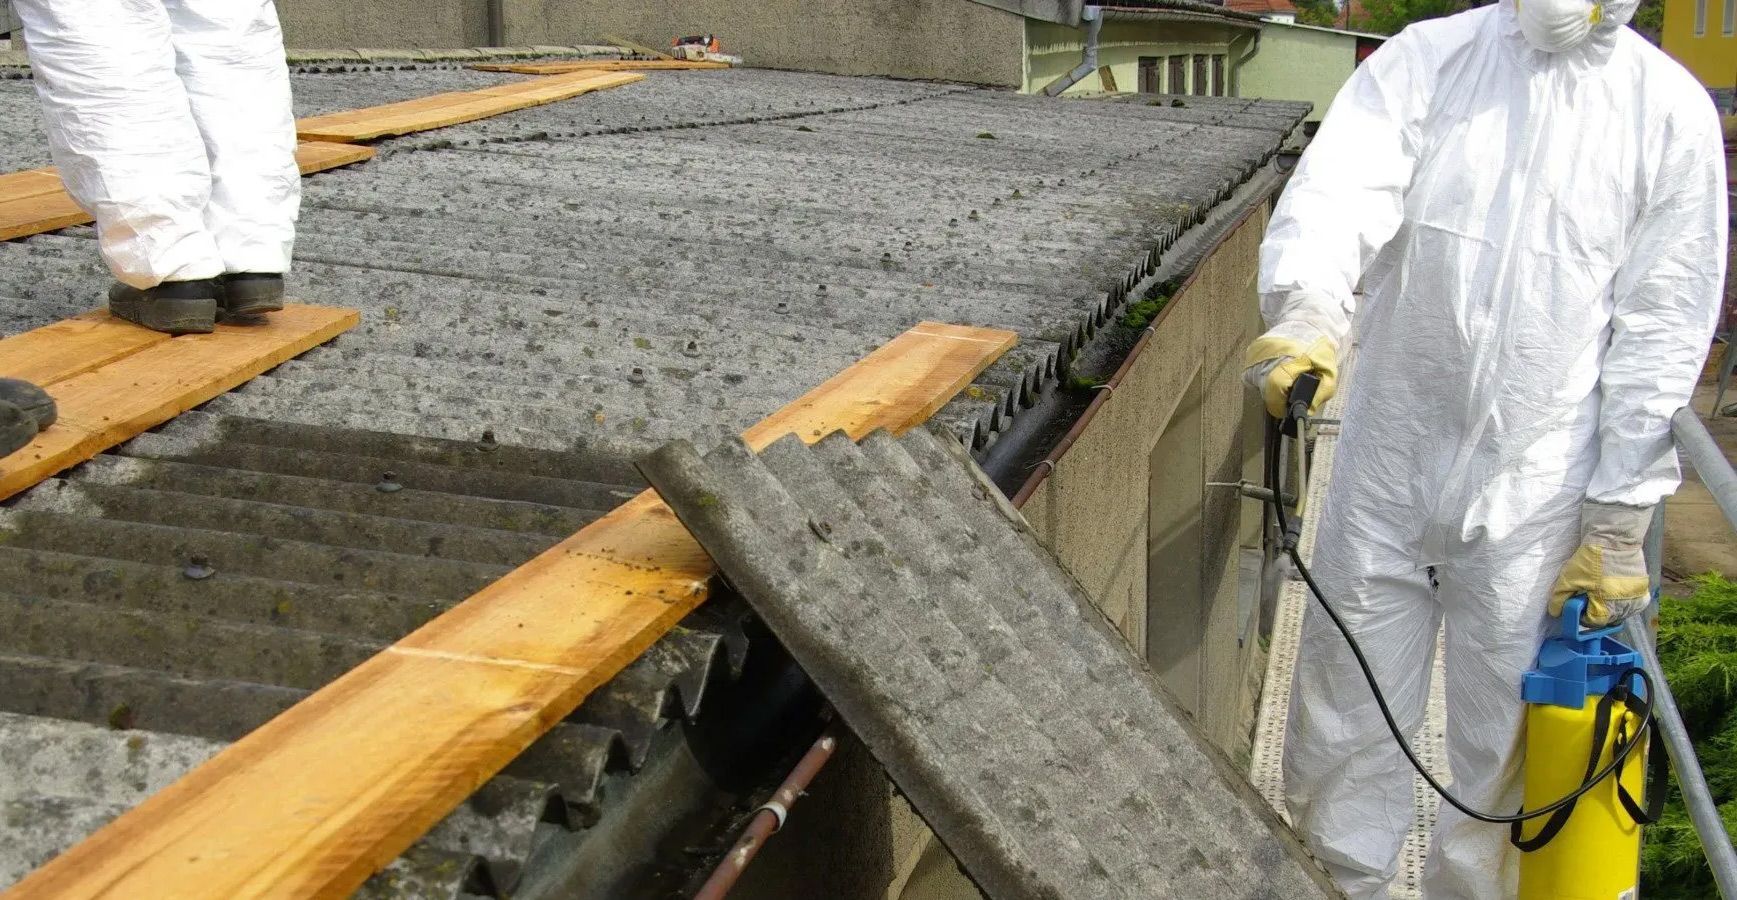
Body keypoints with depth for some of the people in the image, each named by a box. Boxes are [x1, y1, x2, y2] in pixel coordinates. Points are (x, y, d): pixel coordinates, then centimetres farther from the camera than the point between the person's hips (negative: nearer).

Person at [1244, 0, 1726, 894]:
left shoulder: (1670, 110, -2)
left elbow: (1660, 333, -1)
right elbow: (1340, 191, -19)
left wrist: (1618, 521, -3)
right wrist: (1307, 310, -40)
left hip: (1533, 494, -1)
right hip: (1386, 465, 1)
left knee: (1502, 750, 10)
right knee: (1343, 721, 12)